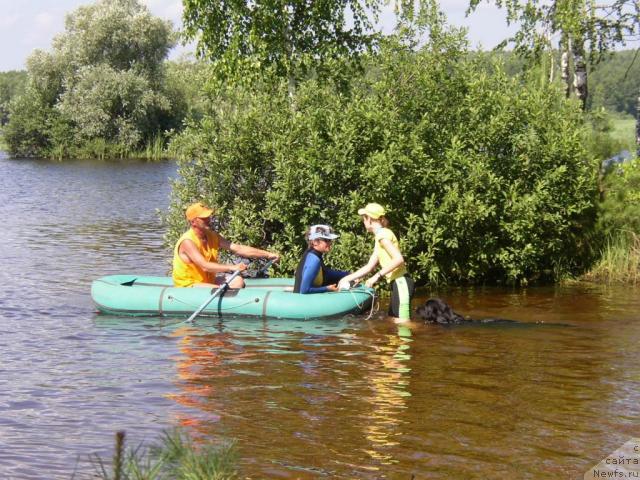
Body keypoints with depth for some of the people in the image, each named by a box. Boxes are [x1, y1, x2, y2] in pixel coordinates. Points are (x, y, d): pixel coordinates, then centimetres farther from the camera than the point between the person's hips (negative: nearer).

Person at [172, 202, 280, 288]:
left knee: (237, 281, -11)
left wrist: (267, 254, -5)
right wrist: (231, 267, -39)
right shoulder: (187, 242, -21)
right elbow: (205, 266, -31)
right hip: (188, 286, -8)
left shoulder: (212, 236, 5)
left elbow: (238, 248, 2)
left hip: (208, 281, 8)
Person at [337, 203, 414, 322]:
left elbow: (398, 259, -23)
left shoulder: (383, 234, -11)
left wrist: (378, 275, -21)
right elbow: (369, 267, 23)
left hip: (401, 283, -10)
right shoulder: (380, 237, 20)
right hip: (397, 283, 10)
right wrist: (347, 279, 23)